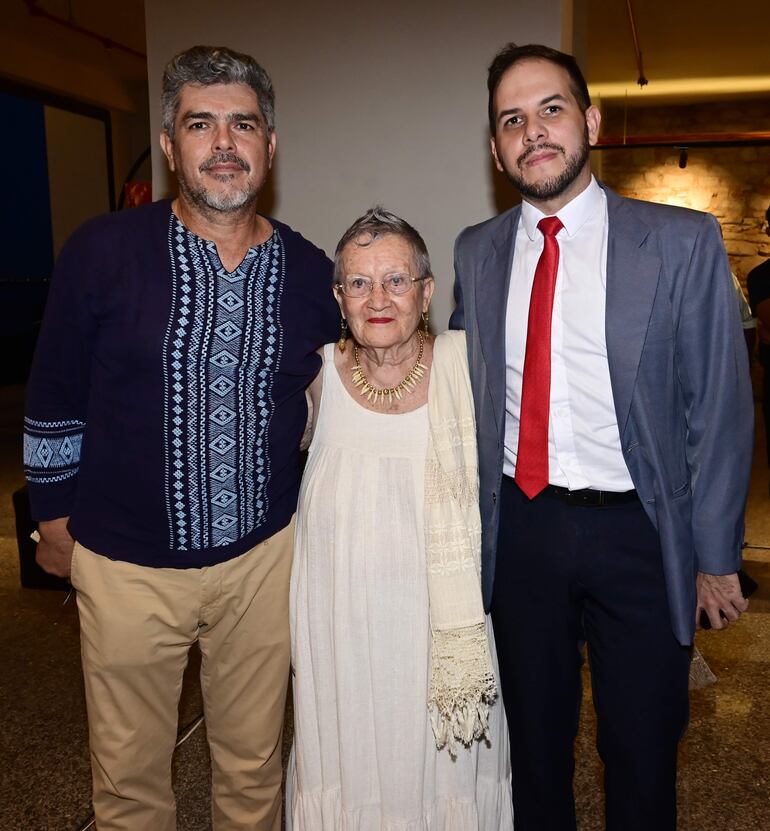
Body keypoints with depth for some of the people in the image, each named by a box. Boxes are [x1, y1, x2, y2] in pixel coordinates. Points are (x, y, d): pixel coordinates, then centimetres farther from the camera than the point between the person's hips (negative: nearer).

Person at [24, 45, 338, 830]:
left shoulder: (309, 272, -2)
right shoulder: (102, 250, -9)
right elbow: (54, 396, 1)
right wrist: (54, 512, 7)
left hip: (261, 557, 2)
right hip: (124, 562, -1)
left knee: (253, 766, 18)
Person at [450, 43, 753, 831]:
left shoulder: (684, 242, -7)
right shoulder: (475, 252, 3)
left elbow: (719, 409, -4)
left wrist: (715, 556, -3)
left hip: (638, 531, -2)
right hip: (520, 530, 3)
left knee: (643, 753, 15)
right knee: (534, 741, 20)